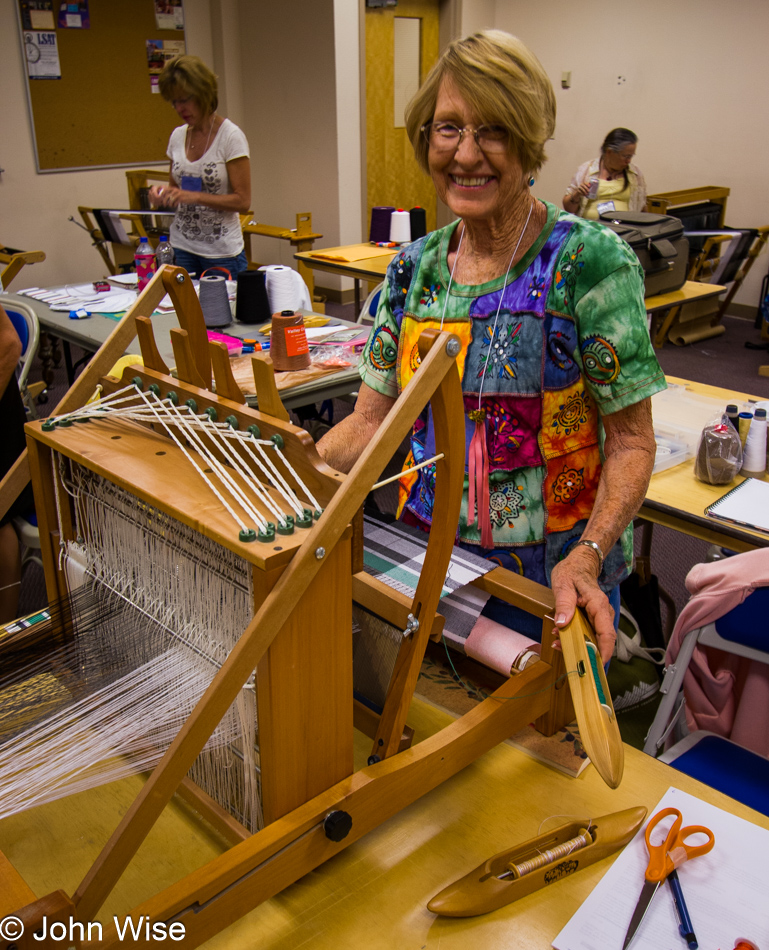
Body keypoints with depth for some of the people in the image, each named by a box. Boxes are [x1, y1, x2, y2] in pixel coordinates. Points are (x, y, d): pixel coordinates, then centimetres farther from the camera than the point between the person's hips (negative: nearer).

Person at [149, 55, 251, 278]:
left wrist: (194, 196, -23)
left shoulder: (230, 136, -9)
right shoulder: (178, 136, 8)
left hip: (222, 253, -5)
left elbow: (242, 201, -13)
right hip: (181, 248, 5)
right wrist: (164, 192, -3)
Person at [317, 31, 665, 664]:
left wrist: (587, 557, -28)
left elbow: (631, 440, -13)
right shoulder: (413, 269, 1)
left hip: (549, 584, -4)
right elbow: (371, 421, 1)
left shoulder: (590, 262, -15)